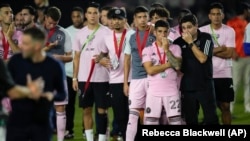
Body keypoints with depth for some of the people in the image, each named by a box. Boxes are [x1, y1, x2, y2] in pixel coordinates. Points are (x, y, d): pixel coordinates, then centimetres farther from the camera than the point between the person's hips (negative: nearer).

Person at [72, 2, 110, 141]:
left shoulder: (106, 32, -2)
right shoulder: (81, 33, 10)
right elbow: (77, 57, 13)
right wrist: (74, 78, 8)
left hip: (101, 78, -4)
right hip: (84, 78, 4)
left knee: (101, 110, -2)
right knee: (87, 110, 7)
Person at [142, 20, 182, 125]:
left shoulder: (175, 48, 6)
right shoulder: (148, 50, 3)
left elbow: (177, 66, -10)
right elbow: (150, 70, -10)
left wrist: (166, 50, -11)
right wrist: (169, 64, -8)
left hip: (171, 92, 1)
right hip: (154, 92, -1)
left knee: (175, 121, 0)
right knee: (150, 121, -1)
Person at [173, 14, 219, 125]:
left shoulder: (205, 38, -5)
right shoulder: (179, 42, 2)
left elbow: (202, 58, -16)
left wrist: (190, 42, -15)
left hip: (205, 85, -3)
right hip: (187, 86, 3)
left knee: (211, 118, -4)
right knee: (190, 120, 6)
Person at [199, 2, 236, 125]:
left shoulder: (229, 31, 0)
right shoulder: (202, 31, 0)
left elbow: (229, 54, -7)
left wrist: (211, 51, -10)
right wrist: (219, 49, -9)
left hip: (224, 74, 0)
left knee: (225, 106, 4)